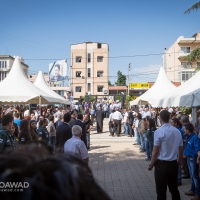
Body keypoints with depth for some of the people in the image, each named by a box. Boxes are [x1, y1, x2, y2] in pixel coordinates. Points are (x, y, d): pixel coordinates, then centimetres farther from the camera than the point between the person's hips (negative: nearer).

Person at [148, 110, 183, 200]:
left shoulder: (159, 131, -15)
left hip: (162, 164, -6)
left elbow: (155, 152, -15)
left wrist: (151, 164, -1)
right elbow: (181, 149, 12)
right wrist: (179, 161, 30)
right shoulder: (177, 131, 2)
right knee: (174, 189, 19)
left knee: (161, 191, 5)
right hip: (173, 164, 6)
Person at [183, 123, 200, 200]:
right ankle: (193, 190, 31)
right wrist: (185, 154, 19)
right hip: (189, 158, 9)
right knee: (192, 175, 18)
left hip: (193, 158, -9)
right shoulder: (189, 137, 6)